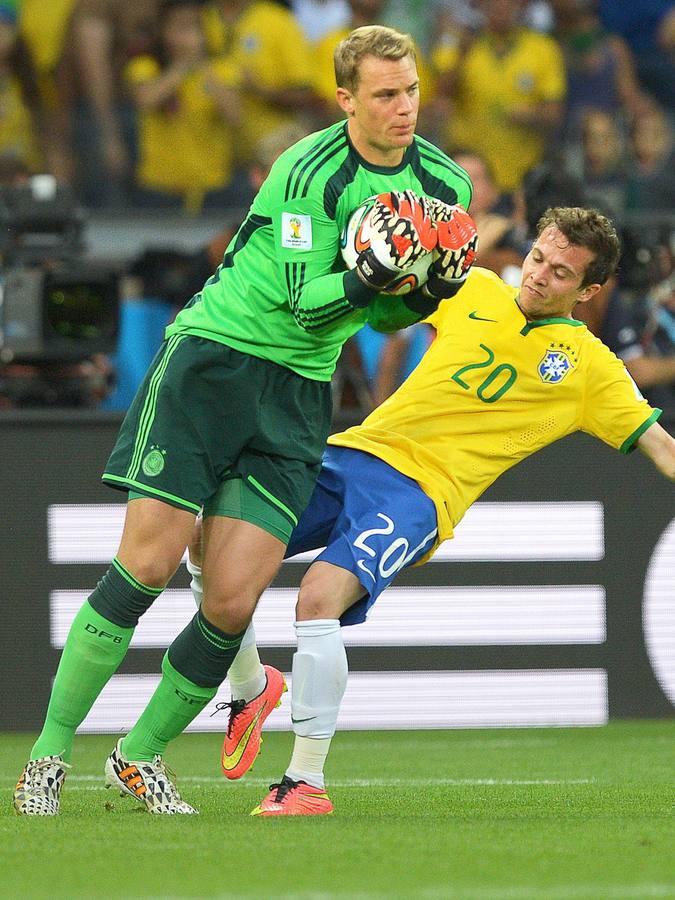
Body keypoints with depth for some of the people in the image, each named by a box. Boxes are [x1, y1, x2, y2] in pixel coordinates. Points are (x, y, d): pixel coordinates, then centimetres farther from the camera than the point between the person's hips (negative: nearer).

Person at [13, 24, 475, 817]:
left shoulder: (443, 185, 3)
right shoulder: (309, 171, -16)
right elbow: (303, 300, -21)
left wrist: (429, 296, -8)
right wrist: (367, 278, -38)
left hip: (300, 390, 5)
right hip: (214, 356, -5)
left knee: (232, 602, -5)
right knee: (146, 565, -11)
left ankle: (140, 757, 15)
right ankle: (48, 755, -1)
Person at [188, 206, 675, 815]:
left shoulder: (590, 366, 4)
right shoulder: (473, 290, 14)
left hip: (416, 491, -5)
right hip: (354, 450, 5)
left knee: (319, 597, -29)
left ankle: (307, 783, -18)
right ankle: (251, 686, 20)